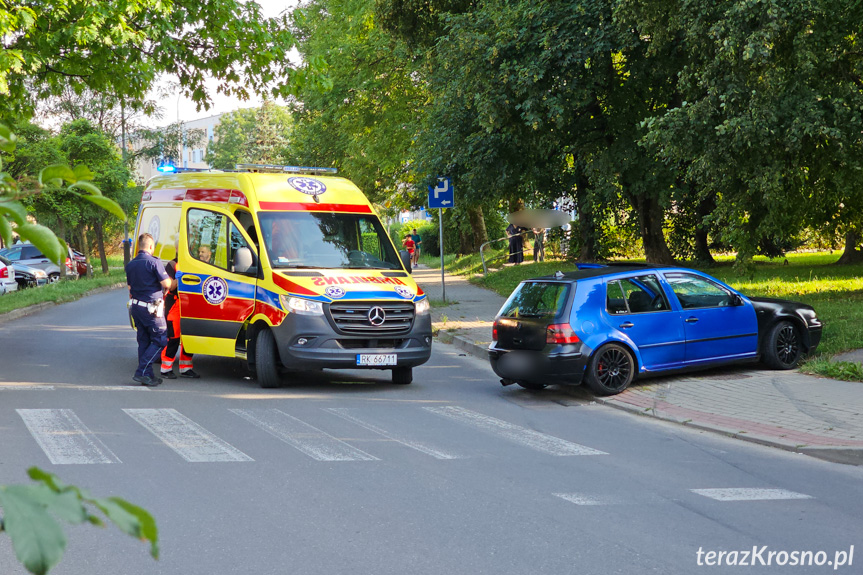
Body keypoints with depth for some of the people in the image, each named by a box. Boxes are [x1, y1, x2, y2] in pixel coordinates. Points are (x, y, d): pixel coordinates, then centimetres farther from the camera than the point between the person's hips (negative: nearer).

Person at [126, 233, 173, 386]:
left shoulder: (130, 265, 11)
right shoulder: (154, 262, -14)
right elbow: (167, 284, -14)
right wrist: (178, 280, 6)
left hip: (136, 307, 8)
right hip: (151, 308, -8)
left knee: (143, 341, 13)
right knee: (160, 340, -2)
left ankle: (147, 375, 13)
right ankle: (142, 372, -8)